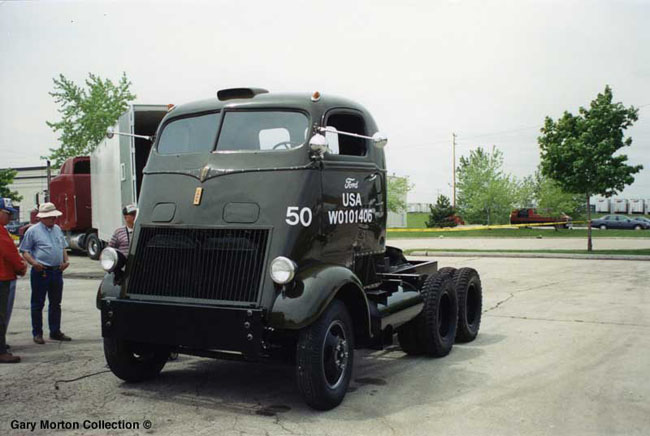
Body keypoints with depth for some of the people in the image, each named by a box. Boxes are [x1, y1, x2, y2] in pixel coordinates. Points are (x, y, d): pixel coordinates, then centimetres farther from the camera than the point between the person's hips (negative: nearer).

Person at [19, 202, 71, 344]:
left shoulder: (57, 229, 13)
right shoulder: (33, 231, -5)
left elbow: (63, 247, 22)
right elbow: (25, 251, -4)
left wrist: (66, 260, 6)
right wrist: (33, 262, -20)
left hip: (57, 271, 6)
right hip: (41, 272, -6)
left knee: (56, 303, 12)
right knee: (38, 304, 4)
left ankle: (55, 331, 21)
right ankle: (37, 333, 13)